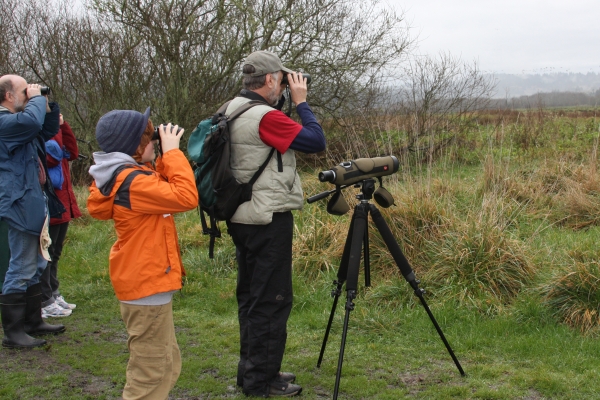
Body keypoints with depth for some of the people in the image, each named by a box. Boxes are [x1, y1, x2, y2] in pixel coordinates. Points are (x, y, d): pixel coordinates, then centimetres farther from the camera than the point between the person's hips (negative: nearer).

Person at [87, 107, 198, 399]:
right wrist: (172, 152, -20)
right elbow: (186, 197, -28)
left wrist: (165, 157, 3)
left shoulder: (127, 175, 9)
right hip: (147, 284, -11)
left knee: (167, 366, 21)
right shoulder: (132, 181, -23)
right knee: (151, 374, -2)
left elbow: (162, 190, 16)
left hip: (147, 281, 11)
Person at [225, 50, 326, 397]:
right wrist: (300, 101, -8)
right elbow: (316, 141, -18)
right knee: (272, 300, -1)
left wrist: (283, 104, 10)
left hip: (243, 218, 10)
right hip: (269, 220, -10)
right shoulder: (264, 116, -19)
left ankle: (252, 371, 27)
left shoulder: (232, 111, 10)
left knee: (252, 295, 17)